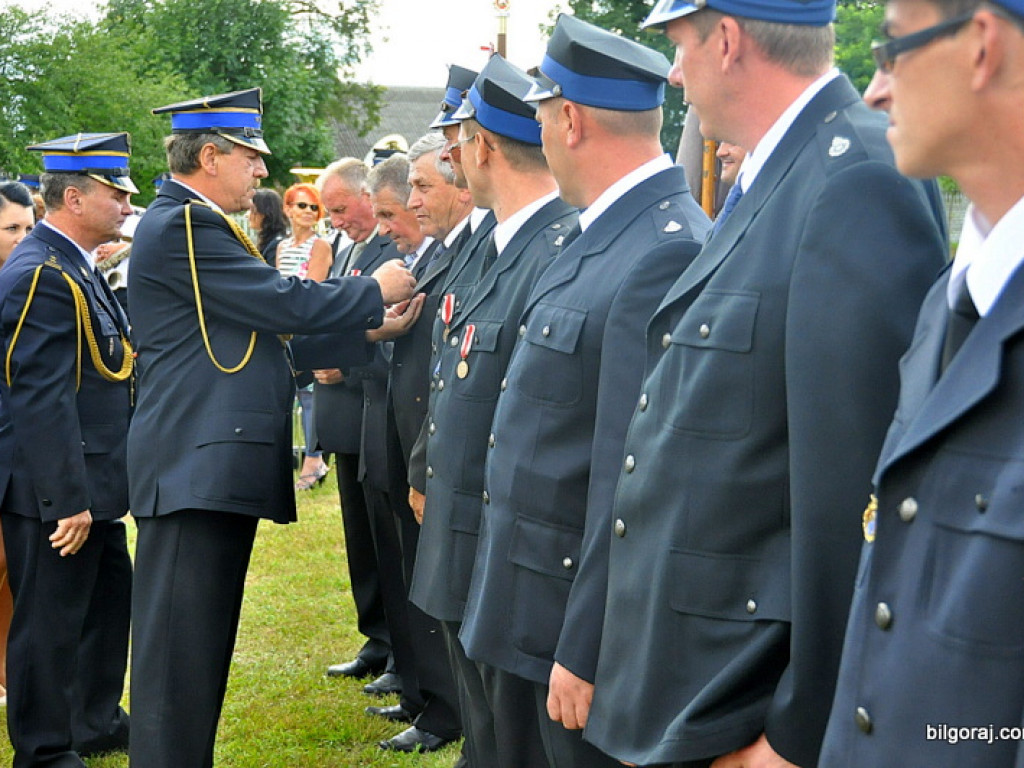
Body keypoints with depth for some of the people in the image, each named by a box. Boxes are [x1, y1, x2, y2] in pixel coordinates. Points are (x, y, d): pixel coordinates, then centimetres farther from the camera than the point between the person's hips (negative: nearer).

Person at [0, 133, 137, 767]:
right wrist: (68, 499, -25)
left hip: (91, 483, 11)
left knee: (111, 597, 22)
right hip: (54, 492, -11)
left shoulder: (74, 268, 12)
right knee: (51, 619, 0)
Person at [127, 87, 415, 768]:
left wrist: (363, 335, 15)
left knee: (205, 642, 15)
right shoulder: (182, 227, -12)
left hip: (216, 467, 11)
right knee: (181, 644, -7)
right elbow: (287, 305, -16)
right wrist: (374, 292, 0)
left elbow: (267, 335, 20)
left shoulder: (197, 226, 20)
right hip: (196, 465, -11)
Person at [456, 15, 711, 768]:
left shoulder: (665, 254, -23)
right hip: (530, 617, 9)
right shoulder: (600, 235, 7)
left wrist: (585, 652, -21)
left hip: (581, 619, -9)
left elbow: (634, 481, -24)